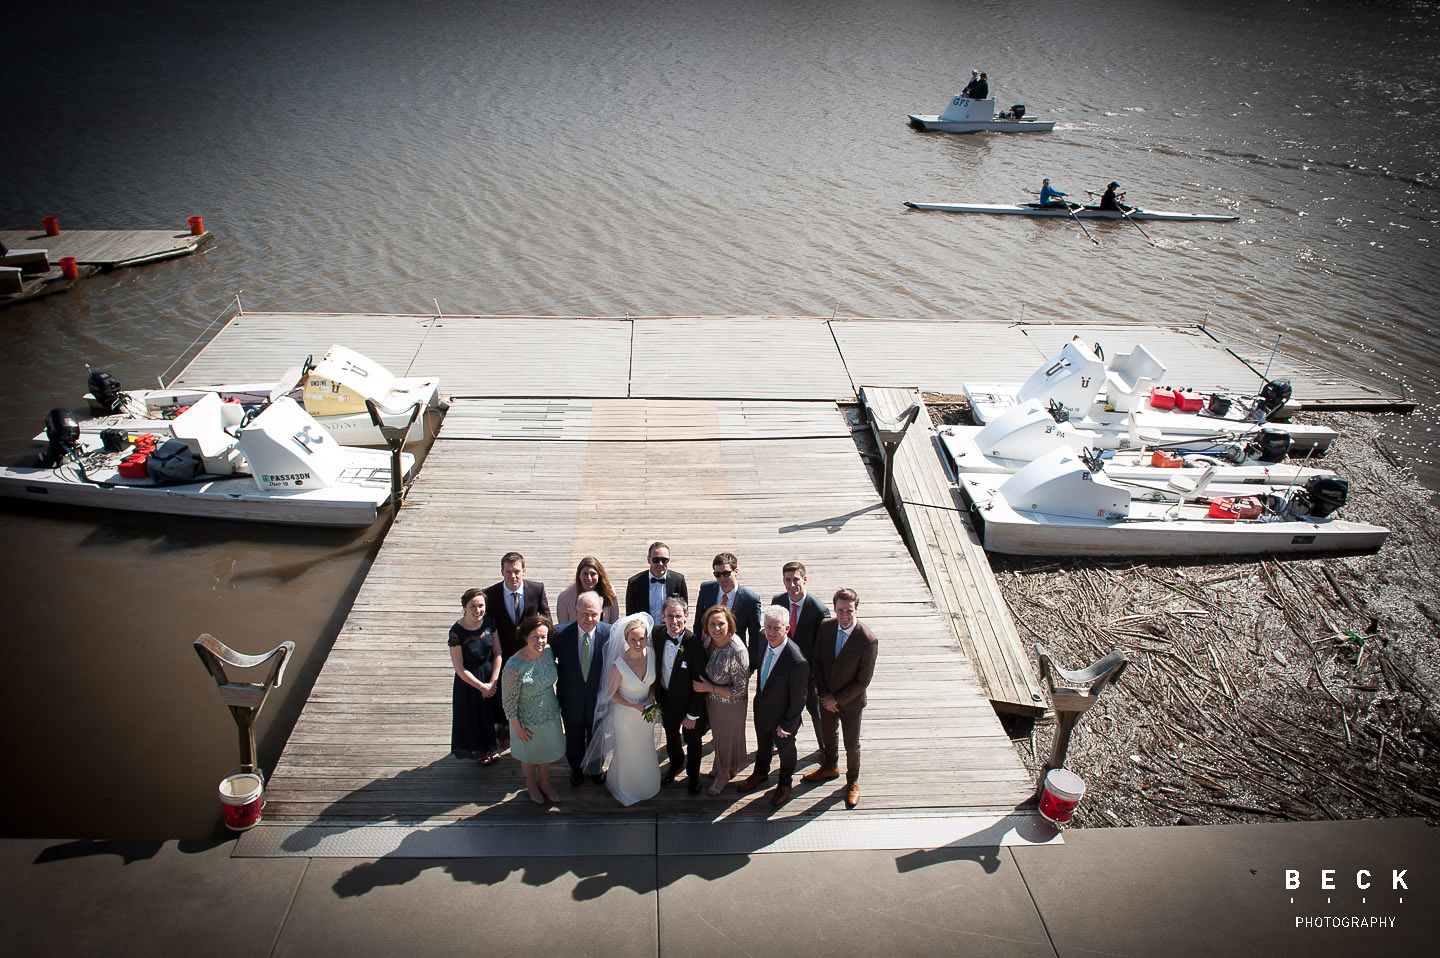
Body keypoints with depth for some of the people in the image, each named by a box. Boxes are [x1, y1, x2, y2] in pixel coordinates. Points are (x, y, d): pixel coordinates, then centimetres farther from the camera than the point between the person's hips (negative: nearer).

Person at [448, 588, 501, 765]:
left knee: (491, 714, 20)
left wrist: (493, 682, -11)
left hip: (492, 677, 3)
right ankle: (481, 750, 44)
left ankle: (492, 747, 47)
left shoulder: (489, 622, -13)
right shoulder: (456, 631, -25)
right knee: (475, 717, 17)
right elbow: (460, 668, -19)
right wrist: (482, 686, -14)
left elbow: (497, 653, -4)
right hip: (469, 680, -3)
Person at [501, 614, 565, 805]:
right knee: (529, 755, 24)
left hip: (550, 714, 4)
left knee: (547, 752, 27)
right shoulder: (514, 666, -34)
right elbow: (509, 700, -22)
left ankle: (545, 783, 53)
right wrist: (517, 727, -14)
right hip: (527, 719, -4)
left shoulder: (548, 652, -17)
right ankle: (531, 784, 53)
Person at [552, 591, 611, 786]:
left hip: (598, 697, 0)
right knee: (574, 738, 25)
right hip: (571, 699, 0)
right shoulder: (561, 633, -23)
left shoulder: (609, 633, -24)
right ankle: (576, 769, 54)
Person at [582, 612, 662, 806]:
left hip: (647, 711, 4)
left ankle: (646, 782, 55)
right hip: (625, 715, -4)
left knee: (646, 749, 27)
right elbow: (611, 693, -15)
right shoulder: (618, 665, -30)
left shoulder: (652, 655, -18)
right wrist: (636, 706, -19)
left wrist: (651, 698, -15)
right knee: (626, 753, 18)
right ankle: (625, 789, 46)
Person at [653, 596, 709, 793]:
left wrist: (693, 715, -15)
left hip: (688, 702, -4)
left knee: (692, 740, 20)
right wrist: (656, 694, 6)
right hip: (666, 699, 4)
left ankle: (693, 774, 47)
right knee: (671, 734, 29)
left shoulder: (695, 646, -32)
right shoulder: (657, 634, -18)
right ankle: (676, 763, 59)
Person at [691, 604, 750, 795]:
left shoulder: (737, 652, -35)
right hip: (712, 700, 6)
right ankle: (722, 764, 55)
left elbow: (740, 690, -27)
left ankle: (724, 775, 44)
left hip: (731, 704, -6)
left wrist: (710, 688, -24)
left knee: (728, 736, 19)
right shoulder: (712, 640, -14)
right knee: (718, 734, 28)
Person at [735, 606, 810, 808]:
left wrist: (786, 726, -15)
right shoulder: (764, 640, -18)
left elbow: (798, 700, -25)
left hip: (782, 717, -5)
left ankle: (785, 783, 52)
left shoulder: (797, 662, -39)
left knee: (785, 750, 25)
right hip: (761, 710, 5)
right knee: (762, 745, 31)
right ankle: (760, 773, 59)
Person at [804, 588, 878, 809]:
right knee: (828, 735, 27)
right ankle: (830, 767, 54)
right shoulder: (825, 626, -14)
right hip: (827, 699, 4)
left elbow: (863, 680, -20)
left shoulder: (868, 641, -28)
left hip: (850, 702, -4)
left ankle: (852, 781, 41)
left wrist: (838, 700, -16)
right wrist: (824, 693, -10)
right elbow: (817, 662, -3)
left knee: (852, 745, 15)